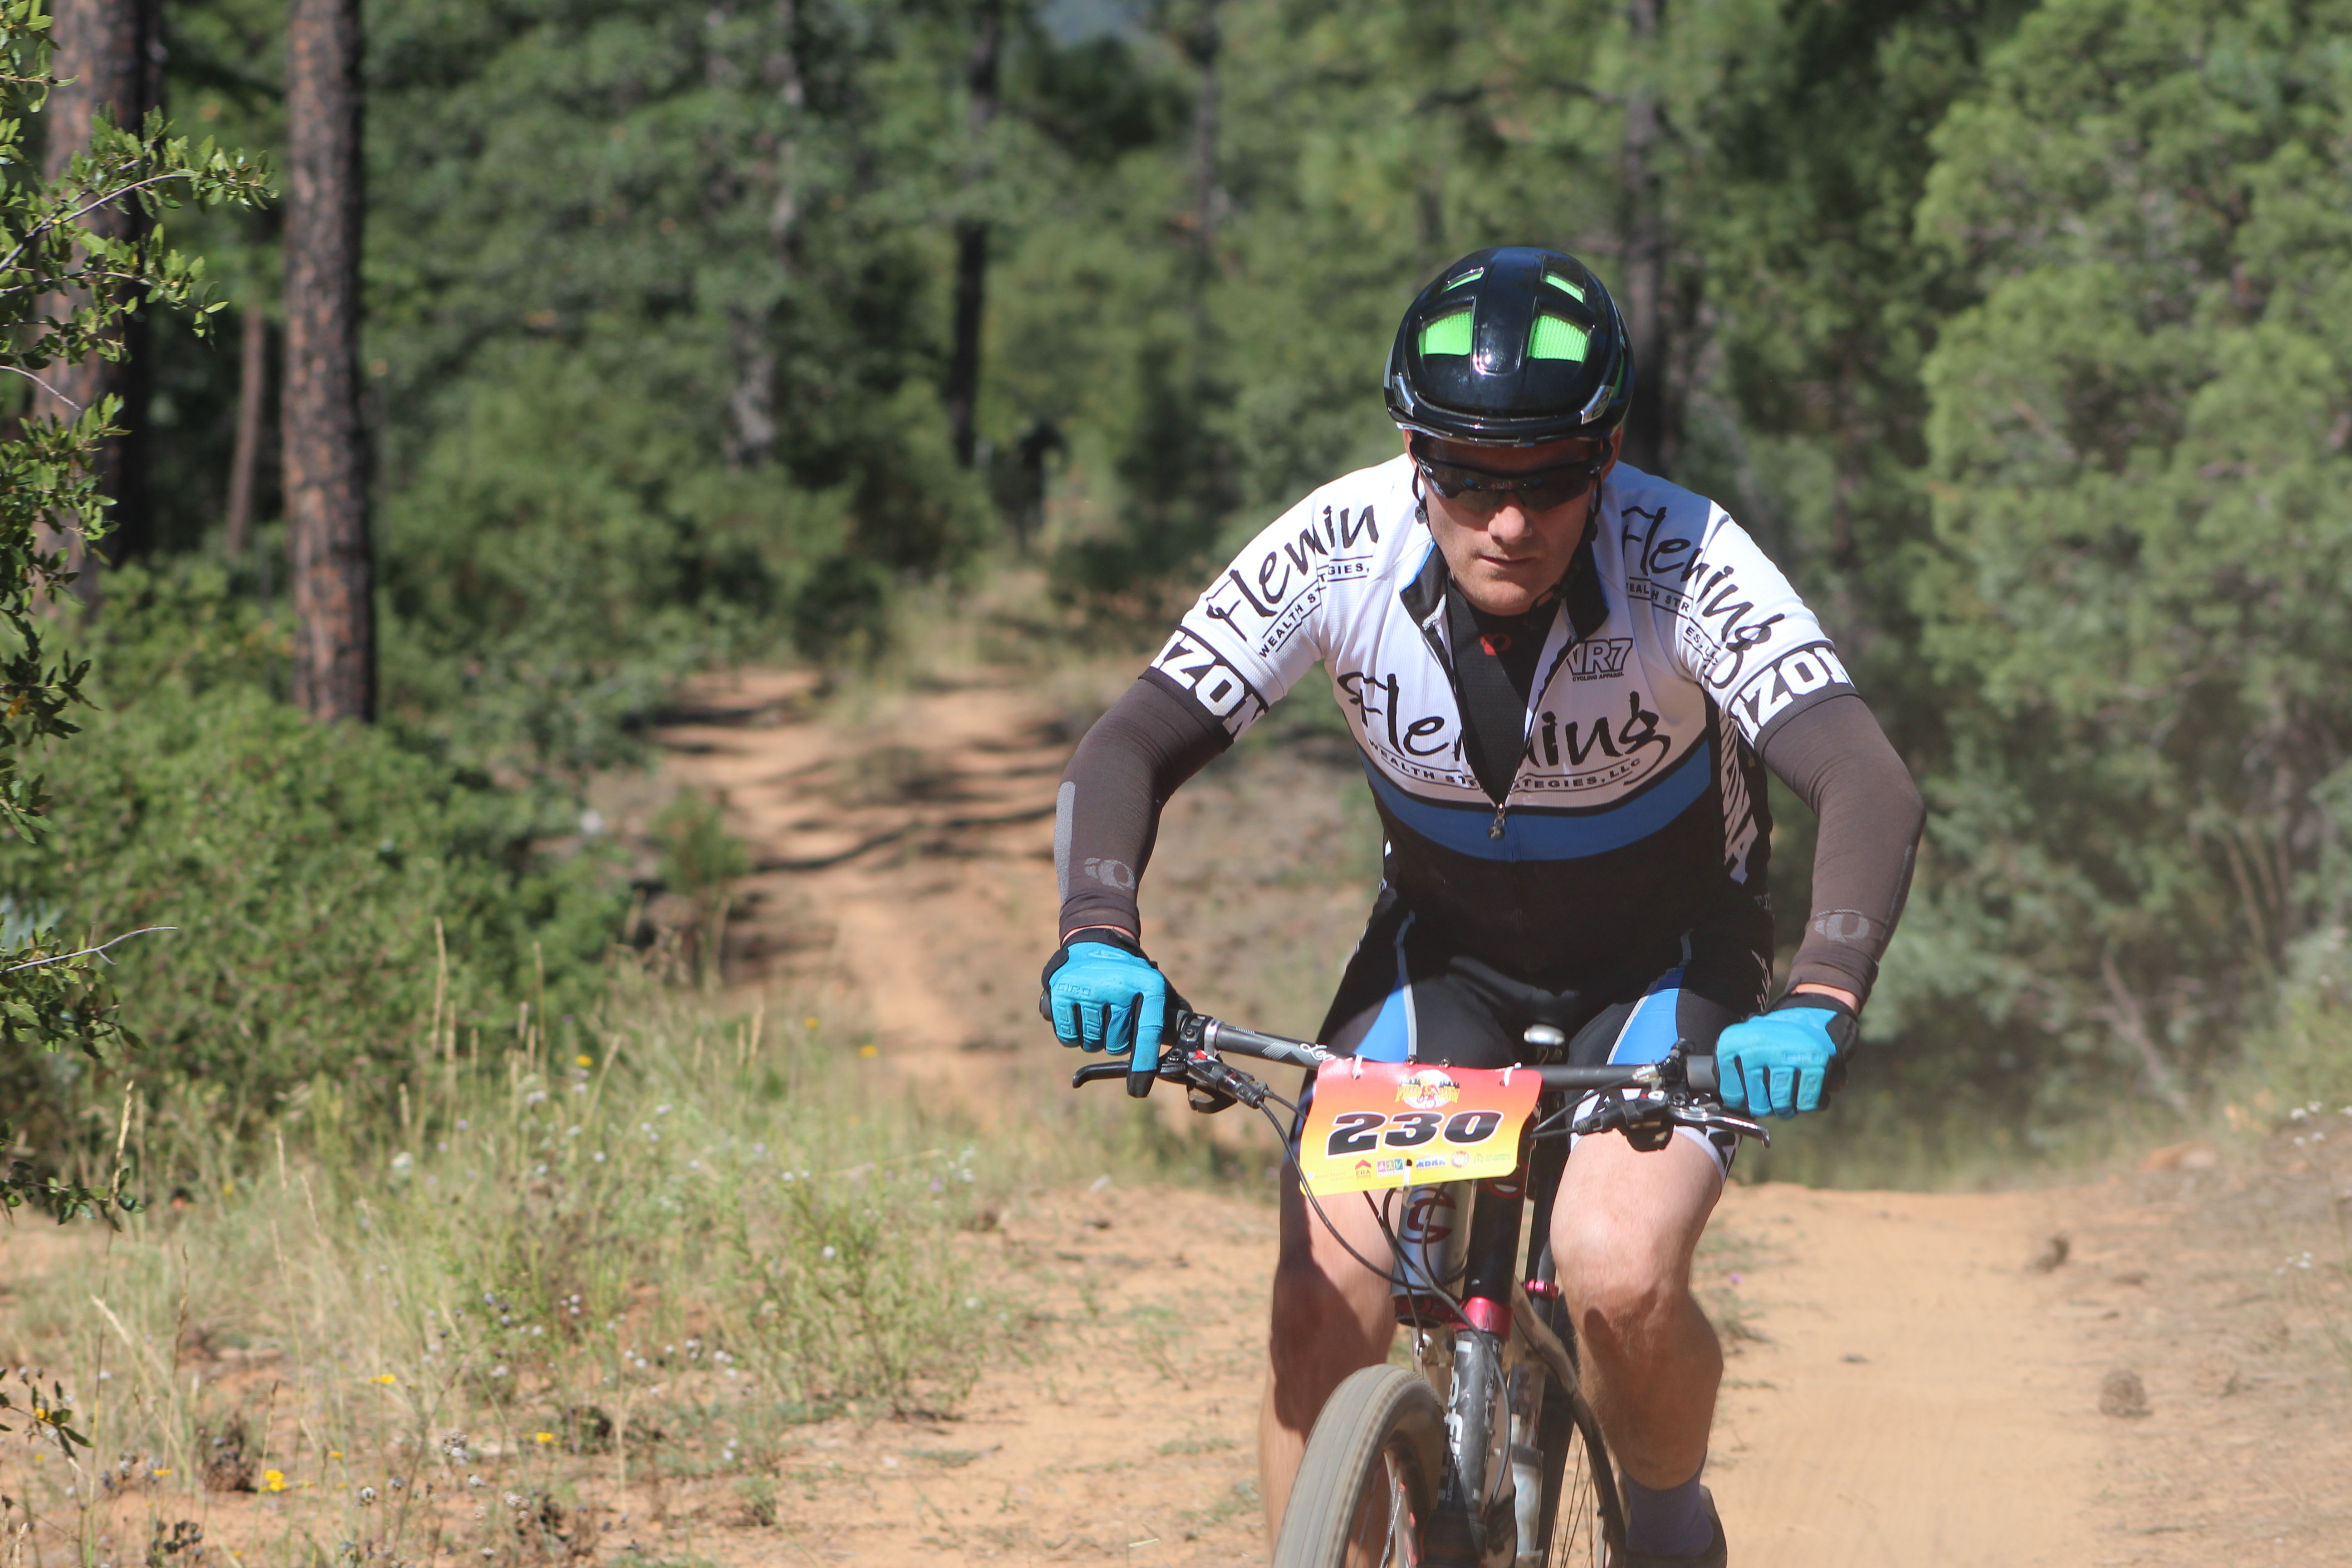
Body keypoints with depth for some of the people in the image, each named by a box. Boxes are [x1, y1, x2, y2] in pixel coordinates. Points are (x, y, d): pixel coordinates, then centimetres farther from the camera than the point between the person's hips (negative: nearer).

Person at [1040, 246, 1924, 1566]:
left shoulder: (1687, 563, -31)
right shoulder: (1340, 549, -25)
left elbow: (1871, 789, -40)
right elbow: (1127, 752, -25)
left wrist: (1823, 1004, -57)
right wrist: (1100, 941, -44)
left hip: (1665, 960, -2)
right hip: (1443, 947, 2)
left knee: (1621, 1275, -26)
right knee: (1323, 1301, -17)